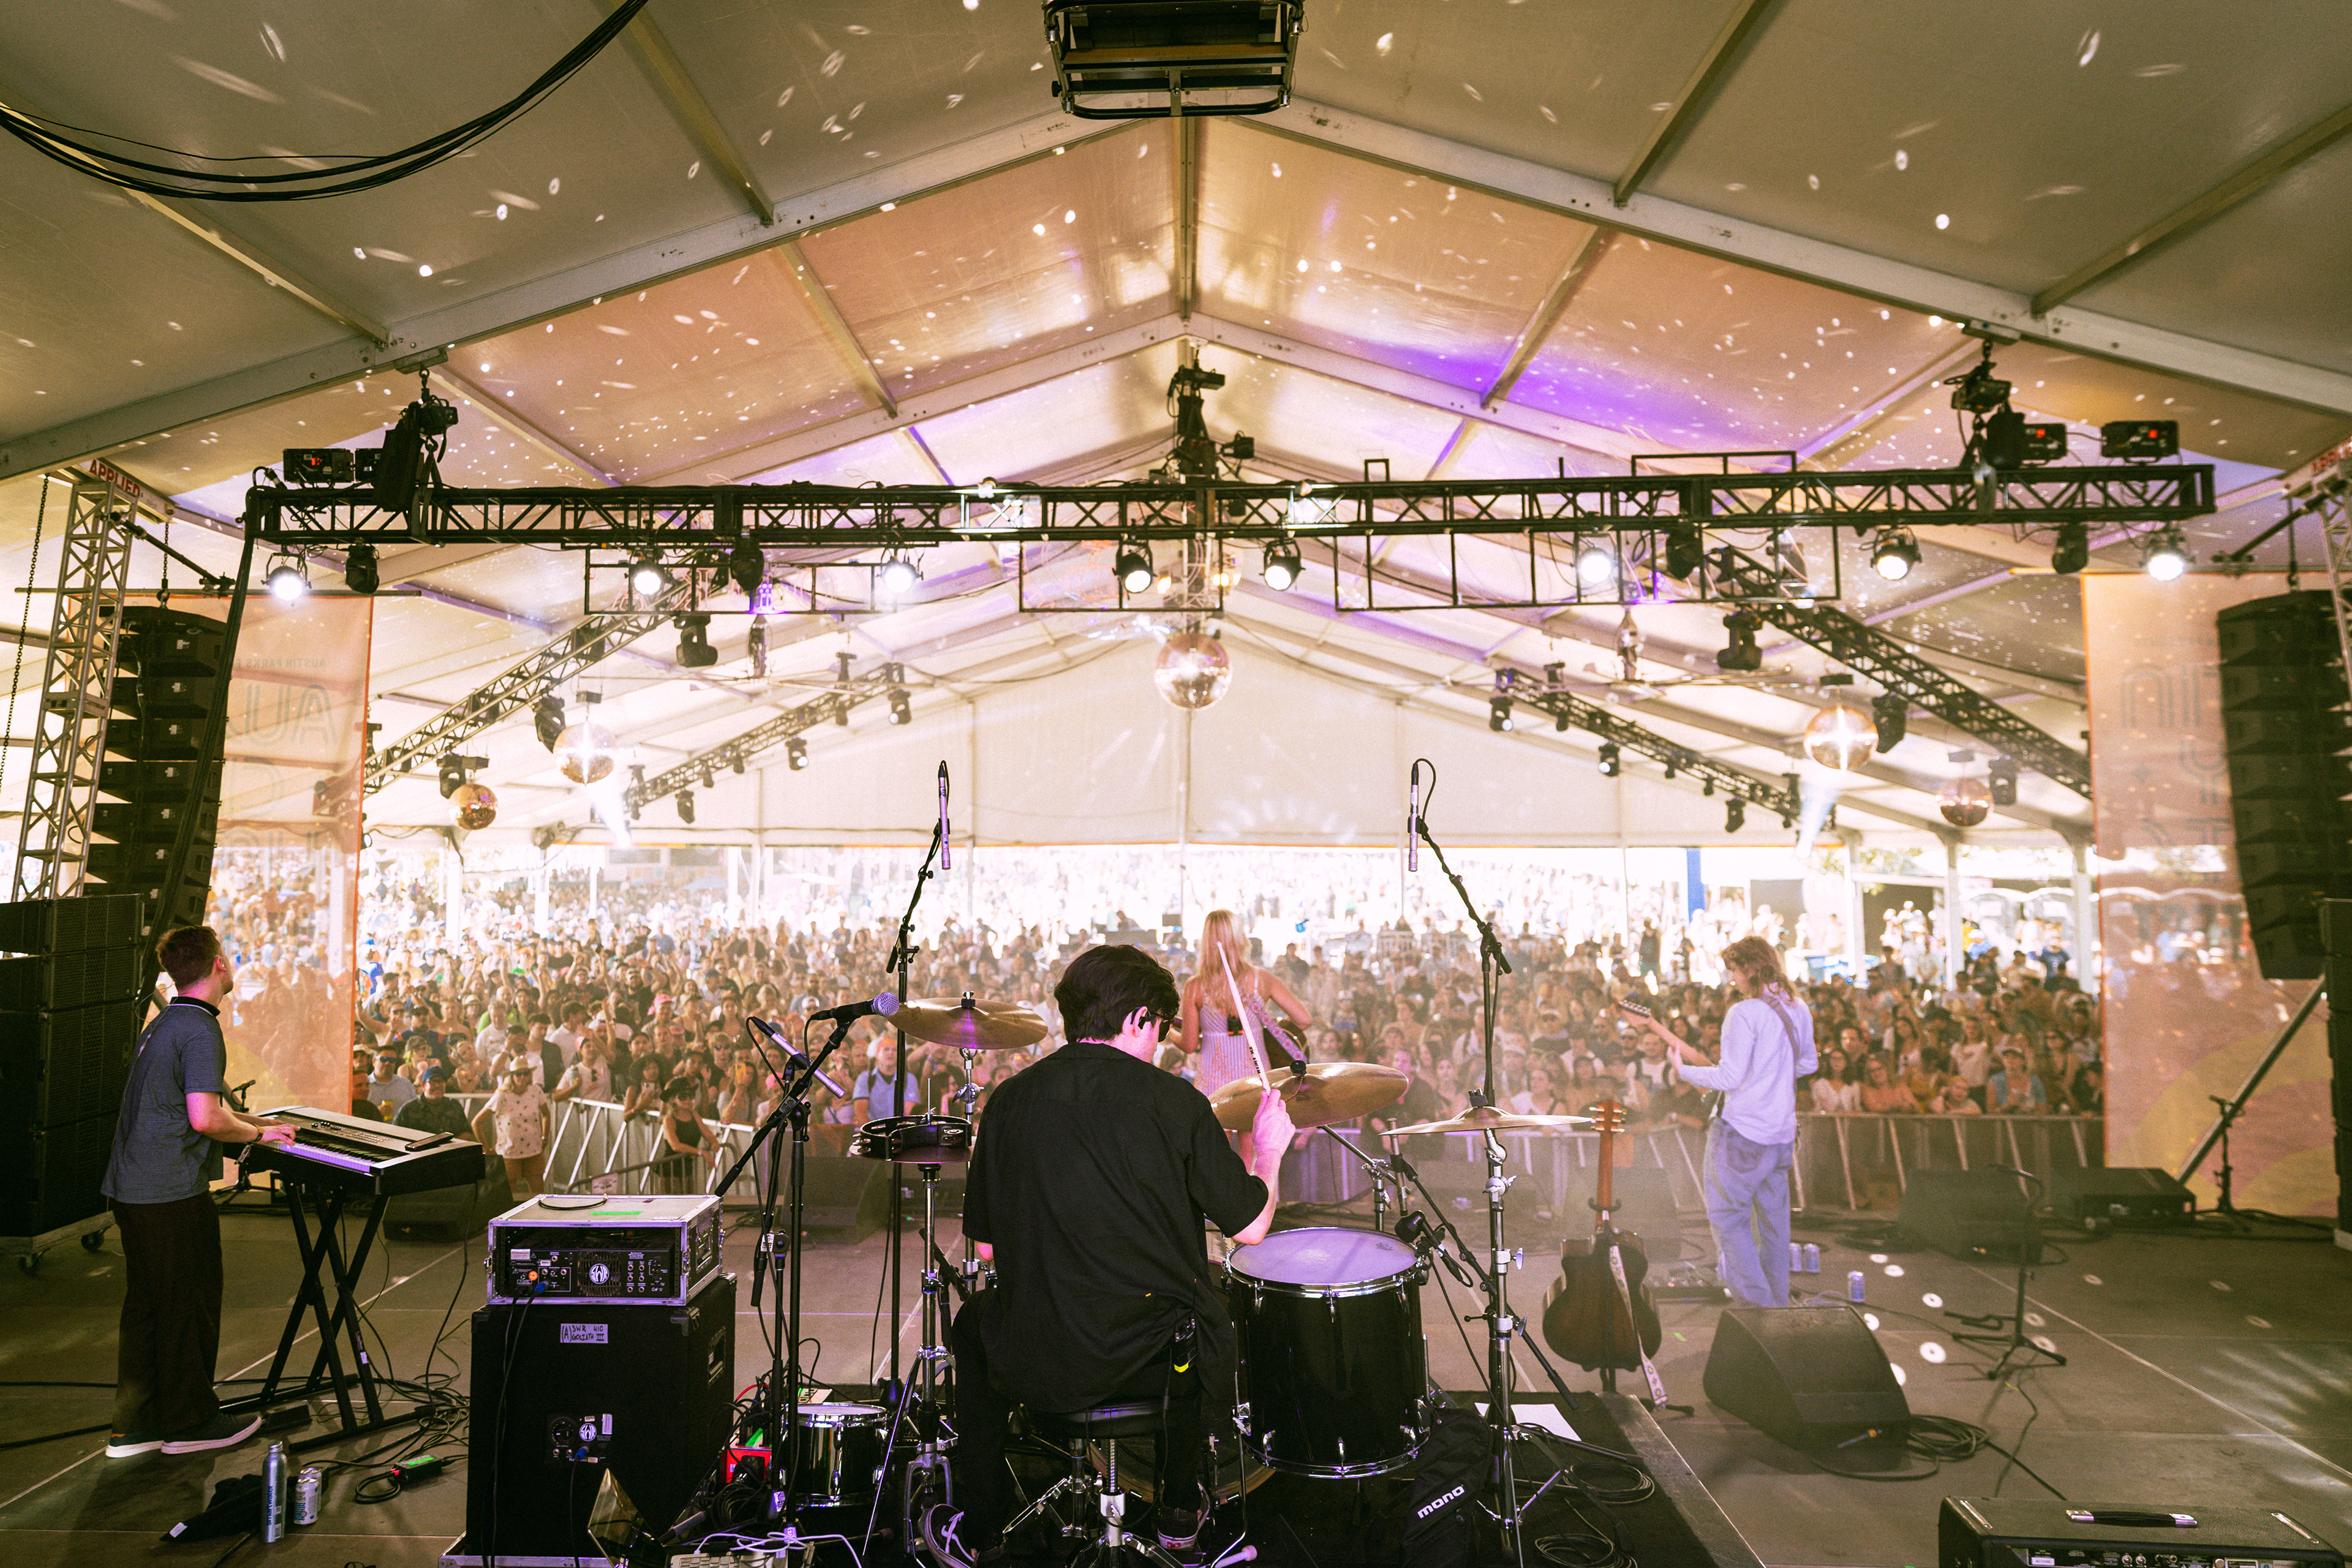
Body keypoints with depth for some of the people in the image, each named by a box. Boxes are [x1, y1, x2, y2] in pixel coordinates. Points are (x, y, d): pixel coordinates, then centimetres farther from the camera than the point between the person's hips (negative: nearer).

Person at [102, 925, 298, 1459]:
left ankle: (136, 1425, 23)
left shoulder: (163, 1024, 13)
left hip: (132, 1188, 9)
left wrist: (256, 1123, 22)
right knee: (190, 1306, 4)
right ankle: (189, 1422, 15)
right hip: (173, 1194, -9)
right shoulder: (200, 1030, -18)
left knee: (145, 1307, 15)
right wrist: (258, 1133, -8)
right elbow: (206, 1118, -25)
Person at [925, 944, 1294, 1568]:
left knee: (974, 1322, 34)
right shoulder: (1173, 1099, -10)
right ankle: (1180, 1511, 43)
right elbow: (1252, 1226, -5)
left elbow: (985, 1243, 5)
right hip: (1164, 1363, -1)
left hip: (1039, 1368, 1)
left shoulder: (1010, 1099, -2)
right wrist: (1269, 1149, 14)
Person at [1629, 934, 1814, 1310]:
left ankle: (1757, 1302, -1)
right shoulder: (1799, 1012, 7)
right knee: (1773, 1221, 18)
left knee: (1728, 1217, 2)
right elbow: (1809, 1064, 21)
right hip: (1783, 1134, 8)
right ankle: (1778, 1305, 27)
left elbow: (1730, 1077, -20)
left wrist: (1683, 1070, -7)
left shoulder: (1744, 1013, -18)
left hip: (1743, 1133, -8)